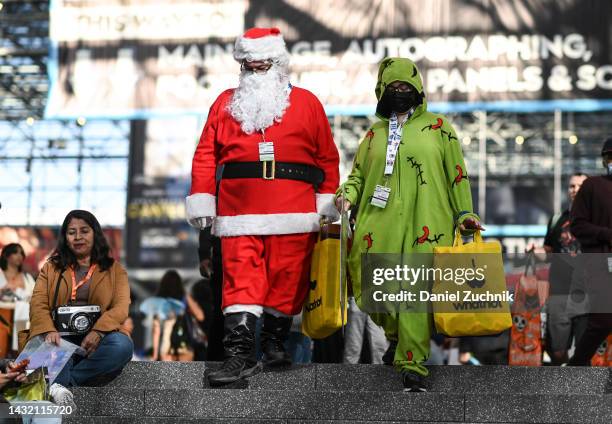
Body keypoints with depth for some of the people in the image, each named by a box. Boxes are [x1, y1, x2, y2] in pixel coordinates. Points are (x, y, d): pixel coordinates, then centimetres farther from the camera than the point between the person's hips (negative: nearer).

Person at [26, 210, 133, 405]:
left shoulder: (114, 270, 16)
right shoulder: (51, 268, 19)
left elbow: (121, 307, 0)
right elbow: (38, 304, 4)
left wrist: (98, 331, -21)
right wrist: (49, 331, -20)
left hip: (96, 339, 0)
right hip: (59, 338, 0)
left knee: (123, 345, -33)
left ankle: (59, 381, -33)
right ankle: (58, 389, -56)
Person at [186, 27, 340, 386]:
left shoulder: (306, 103, 10)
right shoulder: (226, 103, 14)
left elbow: (327, 157, 10)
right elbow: (206, 154, 10)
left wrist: (327, 202, 4)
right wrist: (201, 200, 2)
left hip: (293, 212, 0)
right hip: (239, 210, 1)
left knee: (287, 276, 2)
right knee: (241, 278, -7)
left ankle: (275, 342, 20)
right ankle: (241, 353, -9)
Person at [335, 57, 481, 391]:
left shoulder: (438, 127, 10)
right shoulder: (375, 134, 19)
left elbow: (457, 173, 10)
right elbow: (358, 174, 23)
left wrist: (464, 213, 4)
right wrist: (347, 194, 3)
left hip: (425, 225, -3)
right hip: (380, 225, 3)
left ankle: (412, 363, -9)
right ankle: (397, 335, 29)